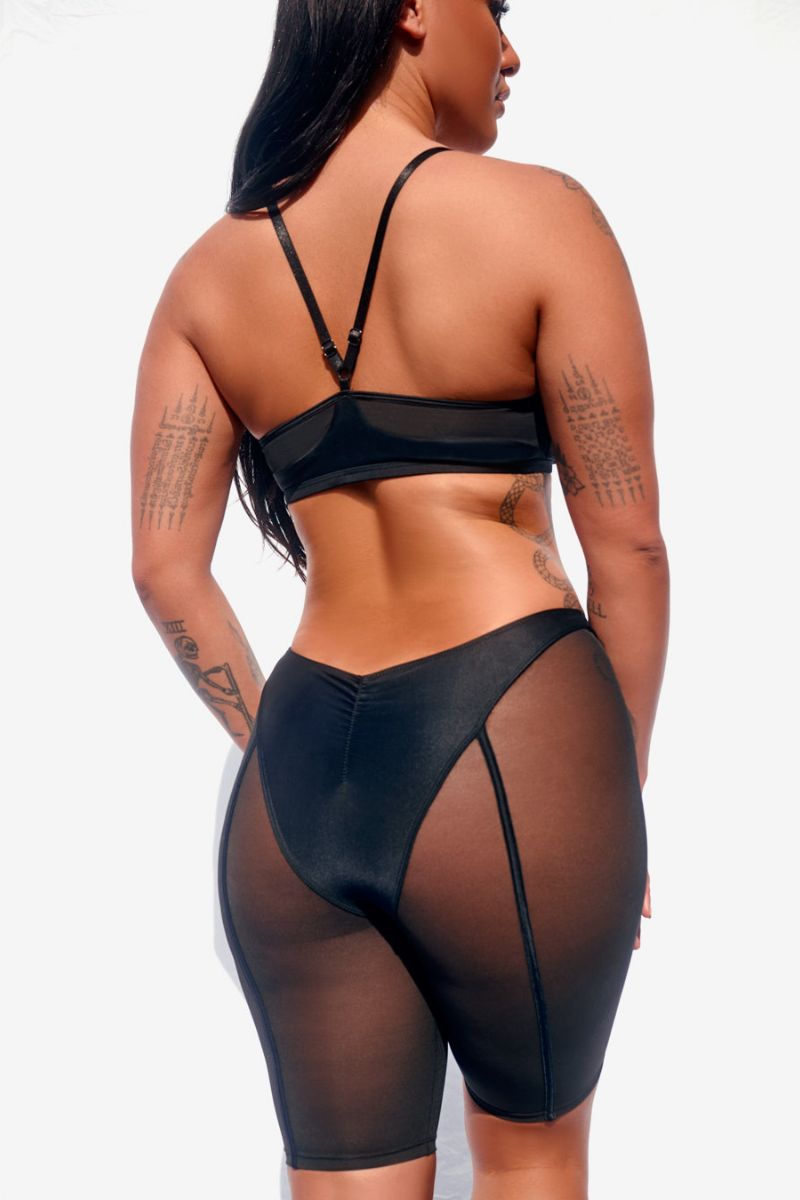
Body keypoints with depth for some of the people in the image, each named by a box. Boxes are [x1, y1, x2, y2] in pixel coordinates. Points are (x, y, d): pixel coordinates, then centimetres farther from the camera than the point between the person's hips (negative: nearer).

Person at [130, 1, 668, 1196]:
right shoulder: (536, 215, -6)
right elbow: (629, 548, -5)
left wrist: (279, 744, 14)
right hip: (505, 748, -3)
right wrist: (617, 793, 7)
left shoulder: (210, 269, 7)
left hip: (297, 771, 4)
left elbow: (165, 568, 3)